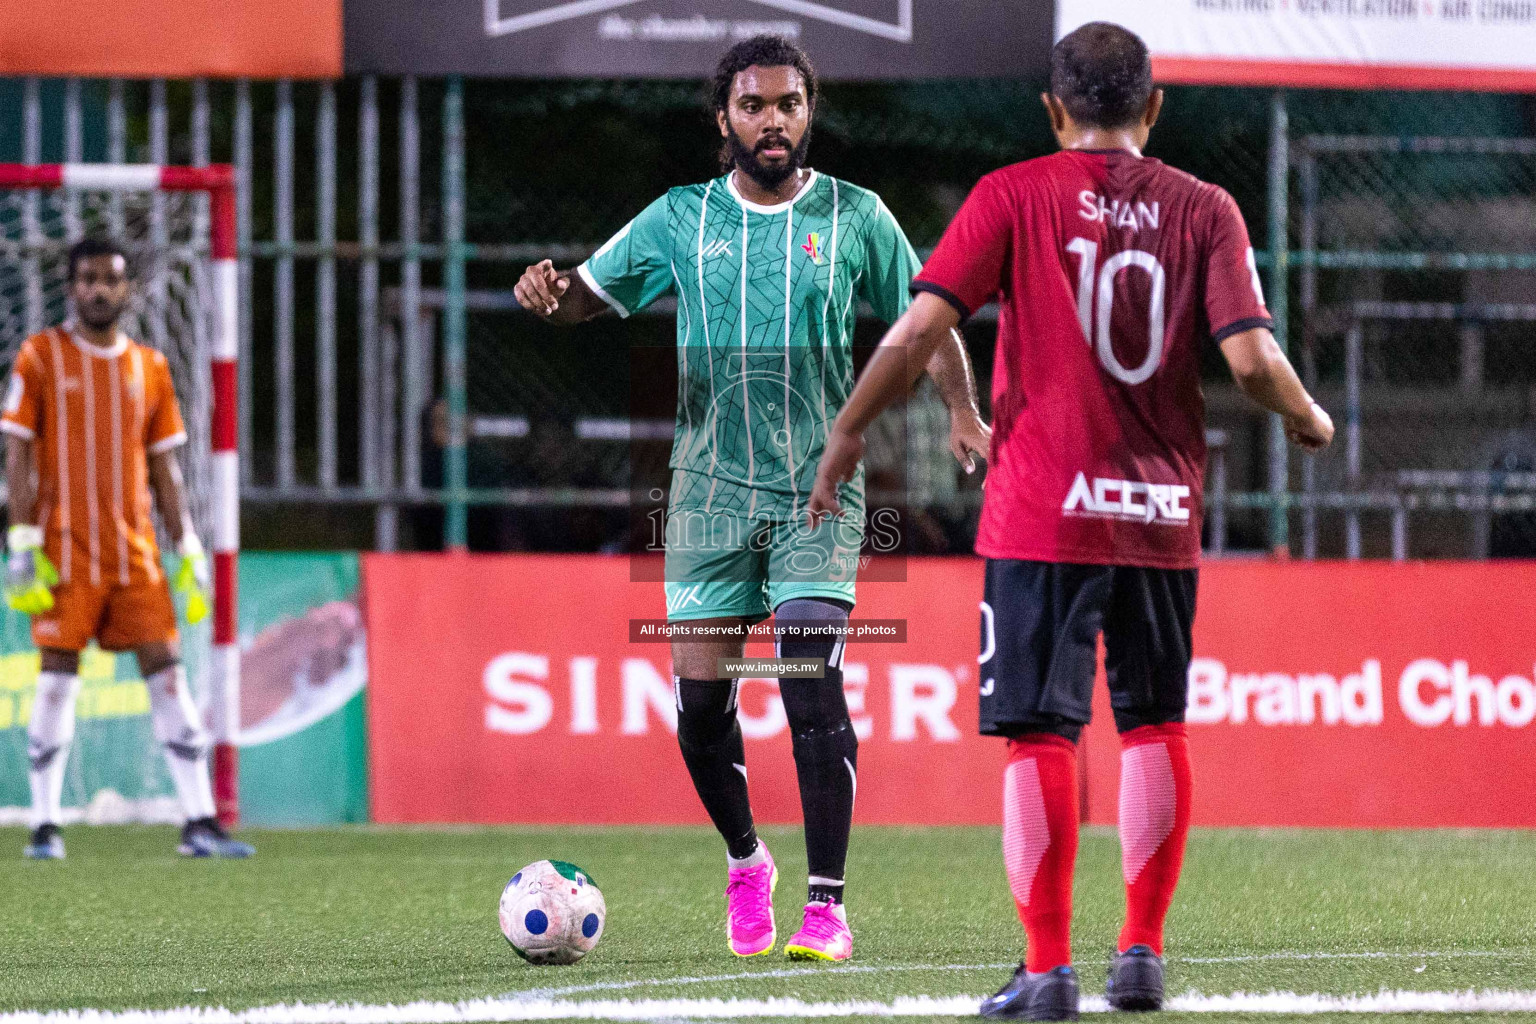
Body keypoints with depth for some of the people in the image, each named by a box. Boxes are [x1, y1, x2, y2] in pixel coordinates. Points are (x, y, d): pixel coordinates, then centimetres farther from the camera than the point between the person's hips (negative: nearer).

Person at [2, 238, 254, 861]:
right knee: (57, 675, -3)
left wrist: (189, 548, 9)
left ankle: (199, 821, -3)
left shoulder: (149, 367, 12)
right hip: (65, 548, -3)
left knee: (166, 669, -3)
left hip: (135, 549, 3)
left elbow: (164, 467, 15)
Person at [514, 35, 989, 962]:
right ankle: (746, 863, 28)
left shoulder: (854, 218, 3)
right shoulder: (682, 219, 6)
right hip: (711, 492, 2)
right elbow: (591, 293, 10)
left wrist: (964, 412, -5)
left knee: (813, 688, -15)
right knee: (701, 701, 1)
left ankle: (827, 906, -11)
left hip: (818, 492, -2)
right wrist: (549, 290, -14)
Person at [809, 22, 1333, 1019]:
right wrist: (1309, 417, 13)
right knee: (1155, 724, 16)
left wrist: (848, 431, 3)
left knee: (1041, 733, -1)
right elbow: (1251, 356, -7)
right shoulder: (1203, 209, 2)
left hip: (1044, 516, -2)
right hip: (1162, 515, 2)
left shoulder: (1014, 196, -2)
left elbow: (920, 329, -9)